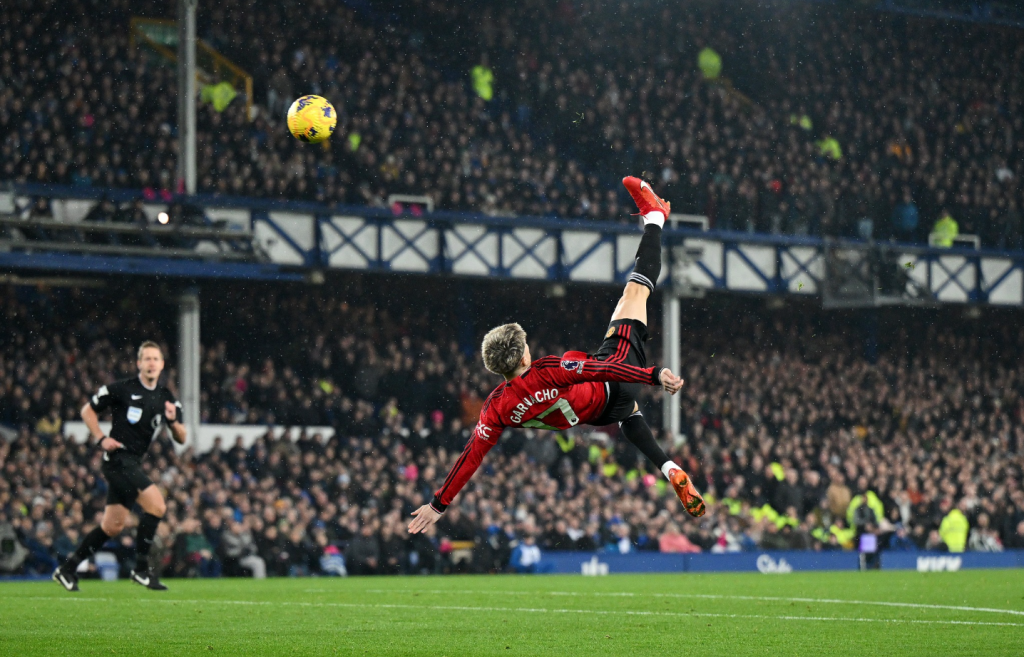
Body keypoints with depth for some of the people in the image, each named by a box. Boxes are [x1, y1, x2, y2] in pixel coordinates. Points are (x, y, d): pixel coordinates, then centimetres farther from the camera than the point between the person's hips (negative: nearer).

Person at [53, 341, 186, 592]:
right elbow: (87, 411, 2)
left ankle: (68, 570, 19)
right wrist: (101, 439, -8)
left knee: (113, 526, 9)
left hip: (134, 463, 7)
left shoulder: (167, 398, 8)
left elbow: (181, 439, 8)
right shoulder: (122, 389, -7)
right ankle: (141, 568, -11)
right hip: (119, 457, -7)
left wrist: (173, 421, -12)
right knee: (157, 505, -19)